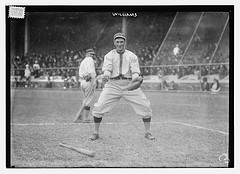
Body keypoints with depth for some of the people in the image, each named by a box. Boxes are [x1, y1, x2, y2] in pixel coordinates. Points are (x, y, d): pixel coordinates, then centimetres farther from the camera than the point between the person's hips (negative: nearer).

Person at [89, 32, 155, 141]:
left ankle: (147, 132, 10)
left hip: (129, 84, 0)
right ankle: (95, 133, 5)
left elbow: (135, 71, -6)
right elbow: (107, 68, -10)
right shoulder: (109, 55, 6)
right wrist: (106, 76, -34)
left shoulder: (132, 56, 7)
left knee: (145, 107, -7)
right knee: (99, 107, -12)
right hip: (113, 84, 0)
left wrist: (135, 79, -29)